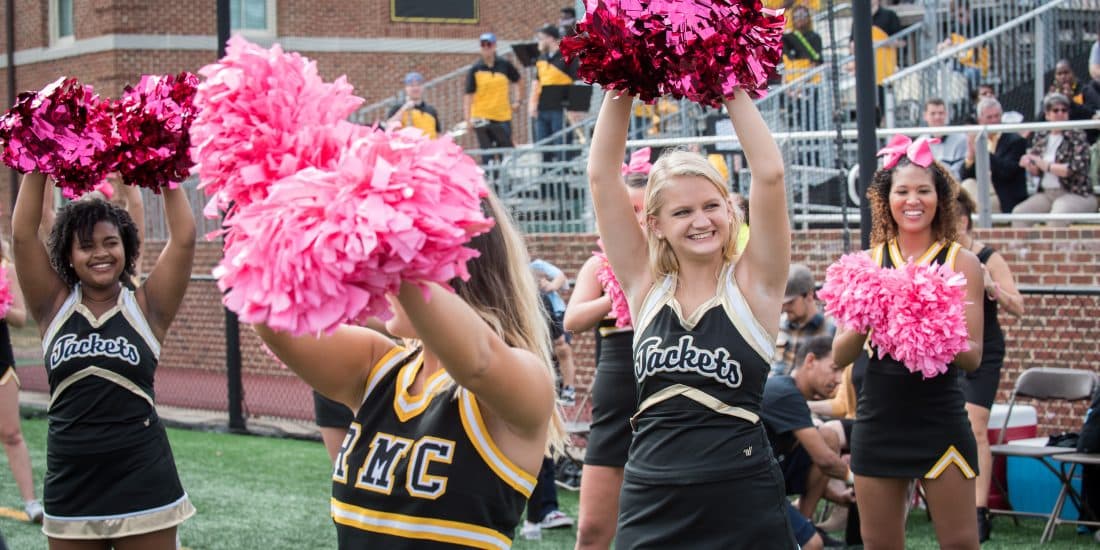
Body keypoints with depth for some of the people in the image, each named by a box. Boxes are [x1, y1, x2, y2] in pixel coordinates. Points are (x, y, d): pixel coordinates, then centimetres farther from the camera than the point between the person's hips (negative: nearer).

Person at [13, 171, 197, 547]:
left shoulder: (146, 308, -1)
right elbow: (23, 234, -3)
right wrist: (38, 166, -5)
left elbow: (184, 237, -7)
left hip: (143, 483, -2)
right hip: (71, 484, 2)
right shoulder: (54, 307, 3)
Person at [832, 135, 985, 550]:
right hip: (879, 419, 2)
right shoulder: (868, 262, 4)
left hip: (939, 418, -2)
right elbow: (840, 355, 2)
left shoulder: (961, 262, -1)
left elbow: (972, 356, -5)